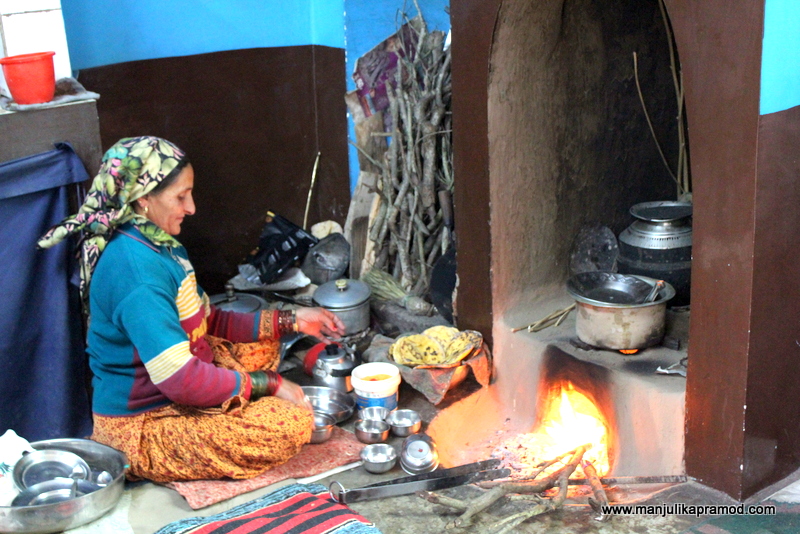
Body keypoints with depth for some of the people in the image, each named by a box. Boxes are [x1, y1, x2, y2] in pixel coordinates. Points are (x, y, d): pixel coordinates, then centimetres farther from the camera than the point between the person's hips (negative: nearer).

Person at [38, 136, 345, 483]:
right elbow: (182, 380, -30)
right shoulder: (136, 268, -27)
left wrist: (290, 321, 5)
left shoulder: (160, 246, 4)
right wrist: (270, 383, -18)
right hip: (142, 427, -10)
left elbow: (209, 321, 11)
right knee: (293, 423, -19)